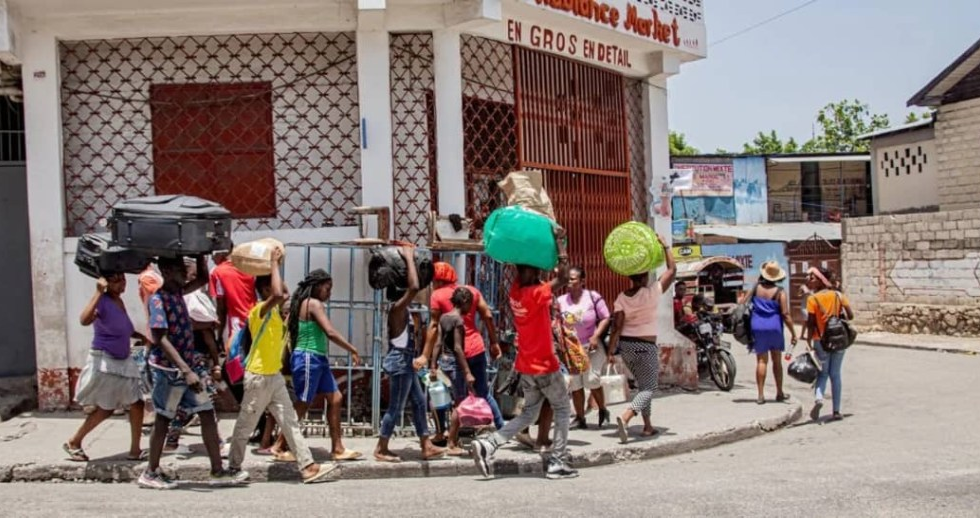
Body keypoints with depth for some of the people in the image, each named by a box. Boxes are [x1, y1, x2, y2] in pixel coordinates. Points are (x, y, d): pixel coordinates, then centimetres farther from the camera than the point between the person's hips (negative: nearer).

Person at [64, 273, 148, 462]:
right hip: (103, 362, -8)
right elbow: (84, 320, -38)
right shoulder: (103, 301, -17)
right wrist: (98, 293, -37)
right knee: (105, 409, 0)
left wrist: (141, 337, 9)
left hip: (122, 362, 8)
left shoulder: (119, 301, 9)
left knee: (137, 404, 8)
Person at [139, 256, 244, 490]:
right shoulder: (158, 300, -15)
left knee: (207, 414, 4)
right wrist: (186, 371, -27)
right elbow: (161, 339, -22)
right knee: (164, 419, 3)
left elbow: (203, 278, 23)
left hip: (189, 365, 8)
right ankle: (150, 473, 15)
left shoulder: (178, 292, 8)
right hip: (169, 368, -8)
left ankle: (217, 471, 7)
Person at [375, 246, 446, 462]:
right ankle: (381, 449, 9)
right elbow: (414, 287, -33)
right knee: (395, 408, -1)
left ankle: (426, 447, 17)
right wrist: (409, 258, -25)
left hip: (406, 361, 10)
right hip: (399, 361, -10)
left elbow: (412, 287, 23)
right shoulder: (397, 308, -19)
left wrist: (410, 258, 13)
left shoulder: (402, 310, 9)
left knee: (419, 402, 12)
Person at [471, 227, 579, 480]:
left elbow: (525, 272, 17)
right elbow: (563, 278, -27)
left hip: (526, 366, 7)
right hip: (545, 366, -7)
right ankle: (557, 463, 8)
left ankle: (488, 445, 1)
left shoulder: (515, 291, 0)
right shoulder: (536, 294, -21)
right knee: (563, 410, 10)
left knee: (528, 414, 17)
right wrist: (558, 241, -22)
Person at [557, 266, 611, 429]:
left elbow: (605, 318, -3)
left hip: (591, 346, -3)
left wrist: (596, 336, -13)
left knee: (592, 379, -12)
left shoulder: (593, 297, -5)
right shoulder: (561, 301, 1)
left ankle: (602, 410, 14)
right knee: (574, 384, 1)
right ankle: (580, 418, 14)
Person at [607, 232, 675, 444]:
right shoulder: (653, 292, -11)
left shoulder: (622, 298, -3)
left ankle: (647, 426, 24)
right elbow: (672, 269, -3)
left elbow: (617, 327, -8)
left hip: (626, 345, 5)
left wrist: (611, 351, -6)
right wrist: (664, 246, 1)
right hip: (646, 346, -5)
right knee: (648, 388, -2)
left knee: (643, 385, 20)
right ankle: (625, 417, -26)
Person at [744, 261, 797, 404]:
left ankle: (761, 395, -3)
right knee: (777, 361, 12)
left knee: (761, 361, 2)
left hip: (757, 327, 1)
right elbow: (785, 314, -10)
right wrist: (793, 334, -6)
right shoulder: (780, 292, -6)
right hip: (774, 328, -1)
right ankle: (779, 393, 20)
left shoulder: (756, 288, 3)